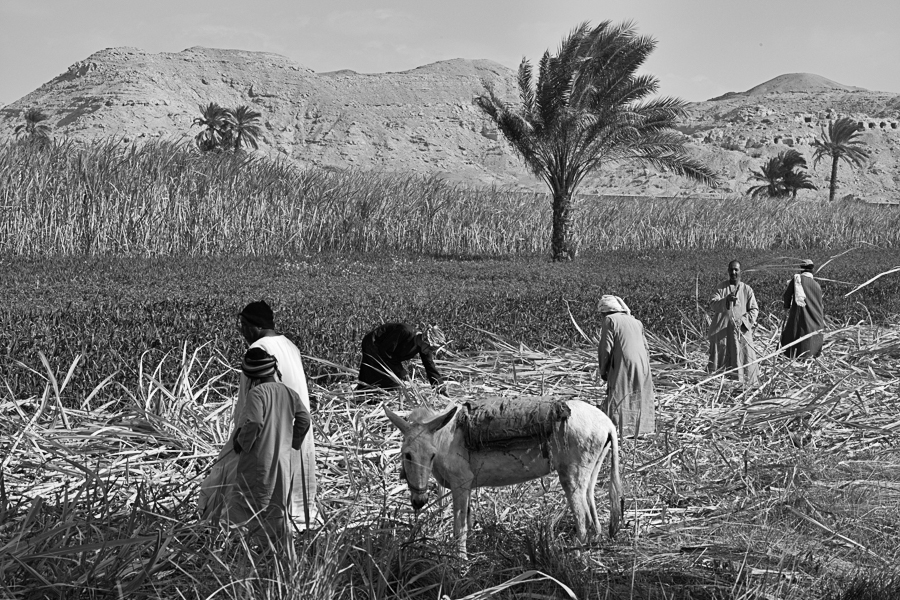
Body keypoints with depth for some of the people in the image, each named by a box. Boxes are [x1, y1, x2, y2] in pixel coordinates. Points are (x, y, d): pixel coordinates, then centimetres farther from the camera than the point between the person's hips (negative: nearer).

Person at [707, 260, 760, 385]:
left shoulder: (747, 289, 7)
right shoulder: (721, 287, 7)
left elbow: (754, 309, 5)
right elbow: (712, 305, -4)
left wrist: (743, 320, -14)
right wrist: (726, 300, -24)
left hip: (741, 330, 0)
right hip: (721, 330, 0)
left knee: (744, 358, -6)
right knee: (719, 359, -2)